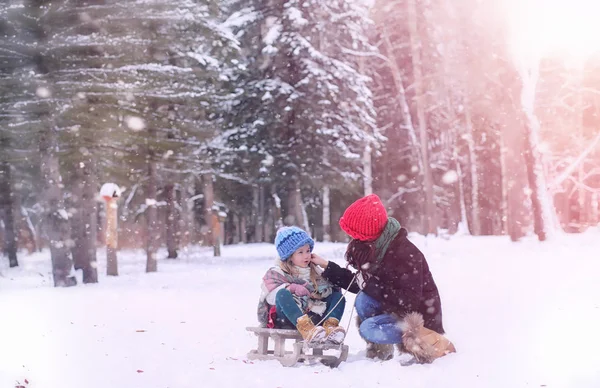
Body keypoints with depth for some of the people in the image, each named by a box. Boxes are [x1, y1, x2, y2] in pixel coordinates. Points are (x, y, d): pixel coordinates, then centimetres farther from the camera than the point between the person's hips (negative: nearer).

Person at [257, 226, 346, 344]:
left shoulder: (314, 272, 20)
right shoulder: (275, 274, 3)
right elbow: (272, 296, -13)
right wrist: (292, 289, -25)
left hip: (311, 316, 5)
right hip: (287, 318, -5)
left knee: (337, 294, -3)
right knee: (283, 293, -32)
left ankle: (330, 326, -34)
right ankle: (306, 329, -54)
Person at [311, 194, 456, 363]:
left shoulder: (405, 253, -26)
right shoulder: (374, 248, -1)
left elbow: (408, 301, -29)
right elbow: (360, 284, 9)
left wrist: (371, 285, -26)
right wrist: (327, 266, 5)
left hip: (422, 318, -8)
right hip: (397, 309, 8)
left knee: (368, 329, -24)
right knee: (364, 299, -15)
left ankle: (428, 341, -11)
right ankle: (379, 350, 1)